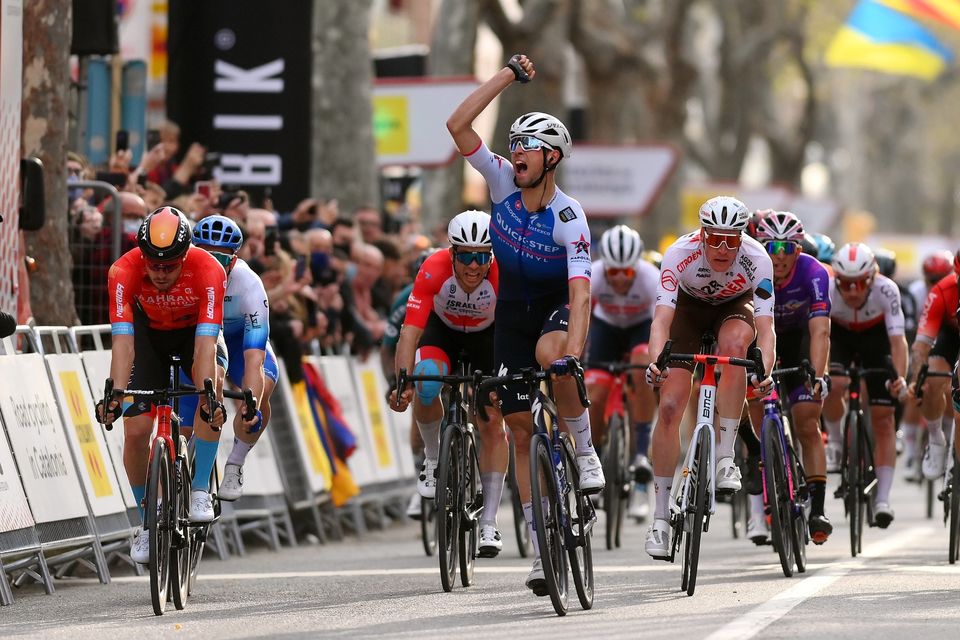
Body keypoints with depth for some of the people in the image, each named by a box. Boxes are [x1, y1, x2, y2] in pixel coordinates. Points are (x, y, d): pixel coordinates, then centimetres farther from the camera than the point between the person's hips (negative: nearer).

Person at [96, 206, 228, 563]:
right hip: (149, 334, 1)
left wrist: (208, 393, -54)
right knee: (135, 430, -12)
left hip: (193, 331, -1)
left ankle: (200, 490, -18)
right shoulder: (124, 271, -33)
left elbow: (206, 343, -41)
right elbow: (123, 340, -38)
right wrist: (115, 394, -50)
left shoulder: (209, 271, -36)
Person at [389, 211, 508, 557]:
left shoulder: (503, 275, -35)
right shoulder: (434, 271, -35)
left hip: (486, 337, 1)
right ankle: (432, 457, -7)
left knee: (492, 424, -7)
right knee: (427, 381, -33)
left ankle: (489, 524, 2)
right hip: (442, 330, -1)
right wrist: (403, 382, -51)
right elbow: (410, 332, -38)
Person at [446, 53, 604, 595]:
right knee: (522, 430, 0)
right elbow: (458, 125, -17)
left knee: (550, 353, -42)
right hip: (515, 307, 5)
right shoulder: (504, 182, -12)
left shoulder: (570, 220, -25)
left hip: (560, 305, -5)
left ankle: (585, 449, -19)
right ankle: (542, 549, 4)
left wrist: (572, 354, -47)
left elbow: (581, 293, -34)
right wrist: (508, 76, -18)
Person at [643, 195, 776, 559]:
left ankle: (725, 459, -26)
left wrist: (764, 371, -57)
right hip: (689, 308, 0)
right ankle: (660, 517, -5)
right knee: (670, 406, -13)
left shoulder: (757, 260, -32)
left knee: (733, 343, -37)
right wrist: (655, 361, -59)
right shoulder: (680, 254, -34)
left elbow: (766, 328, -38)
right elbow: (662, 319, -41)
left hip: (735, 307, 0)